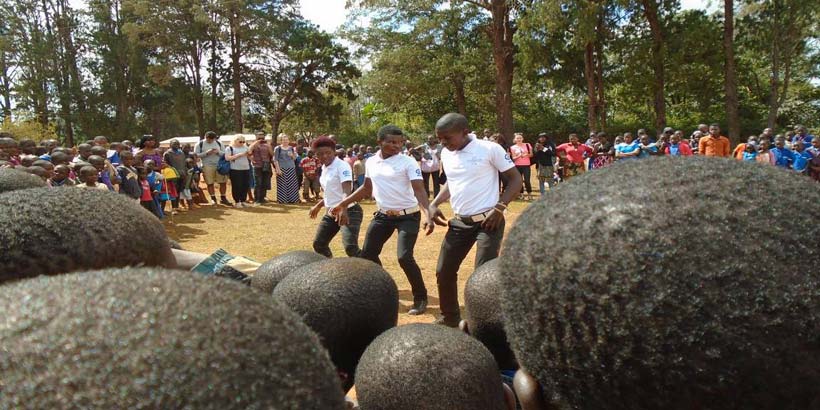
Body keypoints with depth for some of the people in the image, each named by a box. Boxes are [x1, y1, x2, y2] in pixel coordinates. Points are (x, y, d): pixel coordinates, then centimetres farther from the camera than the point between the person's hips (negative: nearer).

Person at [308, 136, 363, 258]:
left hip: (349, 211, -9)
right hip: (331, 212, 9)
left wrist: (343, 210, -46)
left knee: (350, 247, -23)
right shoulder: (324, 168, 10)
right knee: (318, 244, 13)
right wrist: (318, 206, 30)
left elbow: (347, 190, -30)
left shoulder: (342, 166, -16)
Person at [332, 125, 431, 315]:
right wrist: (342, 204, 17)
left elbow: (419, 189, -20)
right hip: (383, 215, 6)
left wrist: (428, 212, -37)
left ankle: (420, 298, 2)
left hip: (408, 216, -6)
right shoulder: (371, 162, 3)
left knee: (404, 257, -18)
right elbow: (366, 189, 16)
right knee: (367, 254, 9)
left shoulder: (408, 162, -13)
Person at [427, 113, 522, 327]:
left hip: (488, 221, -6)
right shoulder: (446, 154, 6)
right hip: (459, 222, 7)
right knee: (443, 271, 11)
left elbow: (515, 179, -7)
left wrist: (499, 207, -17)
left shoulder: (490, 149, -12)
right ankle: (450, 317, 31)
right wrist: (434, 204, 9)